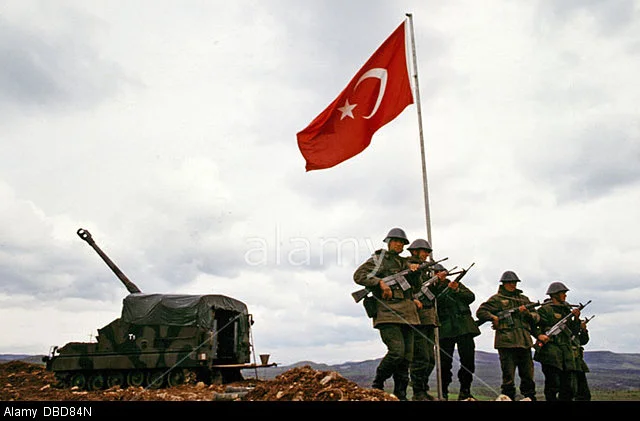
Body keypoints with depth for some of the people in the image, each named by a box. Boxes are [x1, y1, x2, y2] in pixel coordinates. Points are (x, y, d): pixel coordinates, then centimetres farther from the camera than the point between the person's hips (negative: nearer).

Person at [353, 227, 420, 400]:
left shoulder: (404, 262, 25)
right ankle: (378, 385, 3)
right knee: (397, 351, -18)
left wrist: (414, 267, 9)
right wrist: (380, 282, -16)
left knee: (407, 356, 3)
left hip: (407, 314, 7)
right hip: (388, 313, -7)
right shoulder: (378, 259, 6)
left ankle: (400, 395, 11)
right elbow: (358, 275, -4)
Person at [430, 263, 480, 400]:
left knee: (468, 360, 0)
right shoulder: (432, 288, 11)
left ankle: (465, 392, 12)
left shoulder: (457, 284, 18)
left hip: (464, 326, 2)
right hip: (445, 329, -2)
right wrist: (437, 282, -14)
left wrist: (457, 290, -6)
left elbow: (471, 297, 8)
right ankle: (443, 393, 6)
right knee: (445, 361, -6)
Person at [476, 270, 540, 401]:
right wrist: (494, 318, -12)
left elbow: (536, 317, 17)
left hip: (524, 341, 5)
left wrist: (527, 313, -2)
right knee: (508, 377, -3)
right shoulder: (497, 299, 7)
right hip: (506, 341, -5)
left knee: (528, 376, 8)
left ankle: (530, 399, 17)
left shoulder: (524, 299, 21)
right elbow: (480, 312, 2)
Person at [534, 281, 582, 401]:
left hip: (567, 352, 7)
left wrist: (576, 318, 4)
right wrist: (539, 335, -23)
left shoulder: (566, 309, 20)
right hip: (551, 350, -7)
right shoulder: (545, 309, -3)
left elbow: (573, 330, 19)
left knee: (569, 387, 7)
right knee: (553, 385, -6)